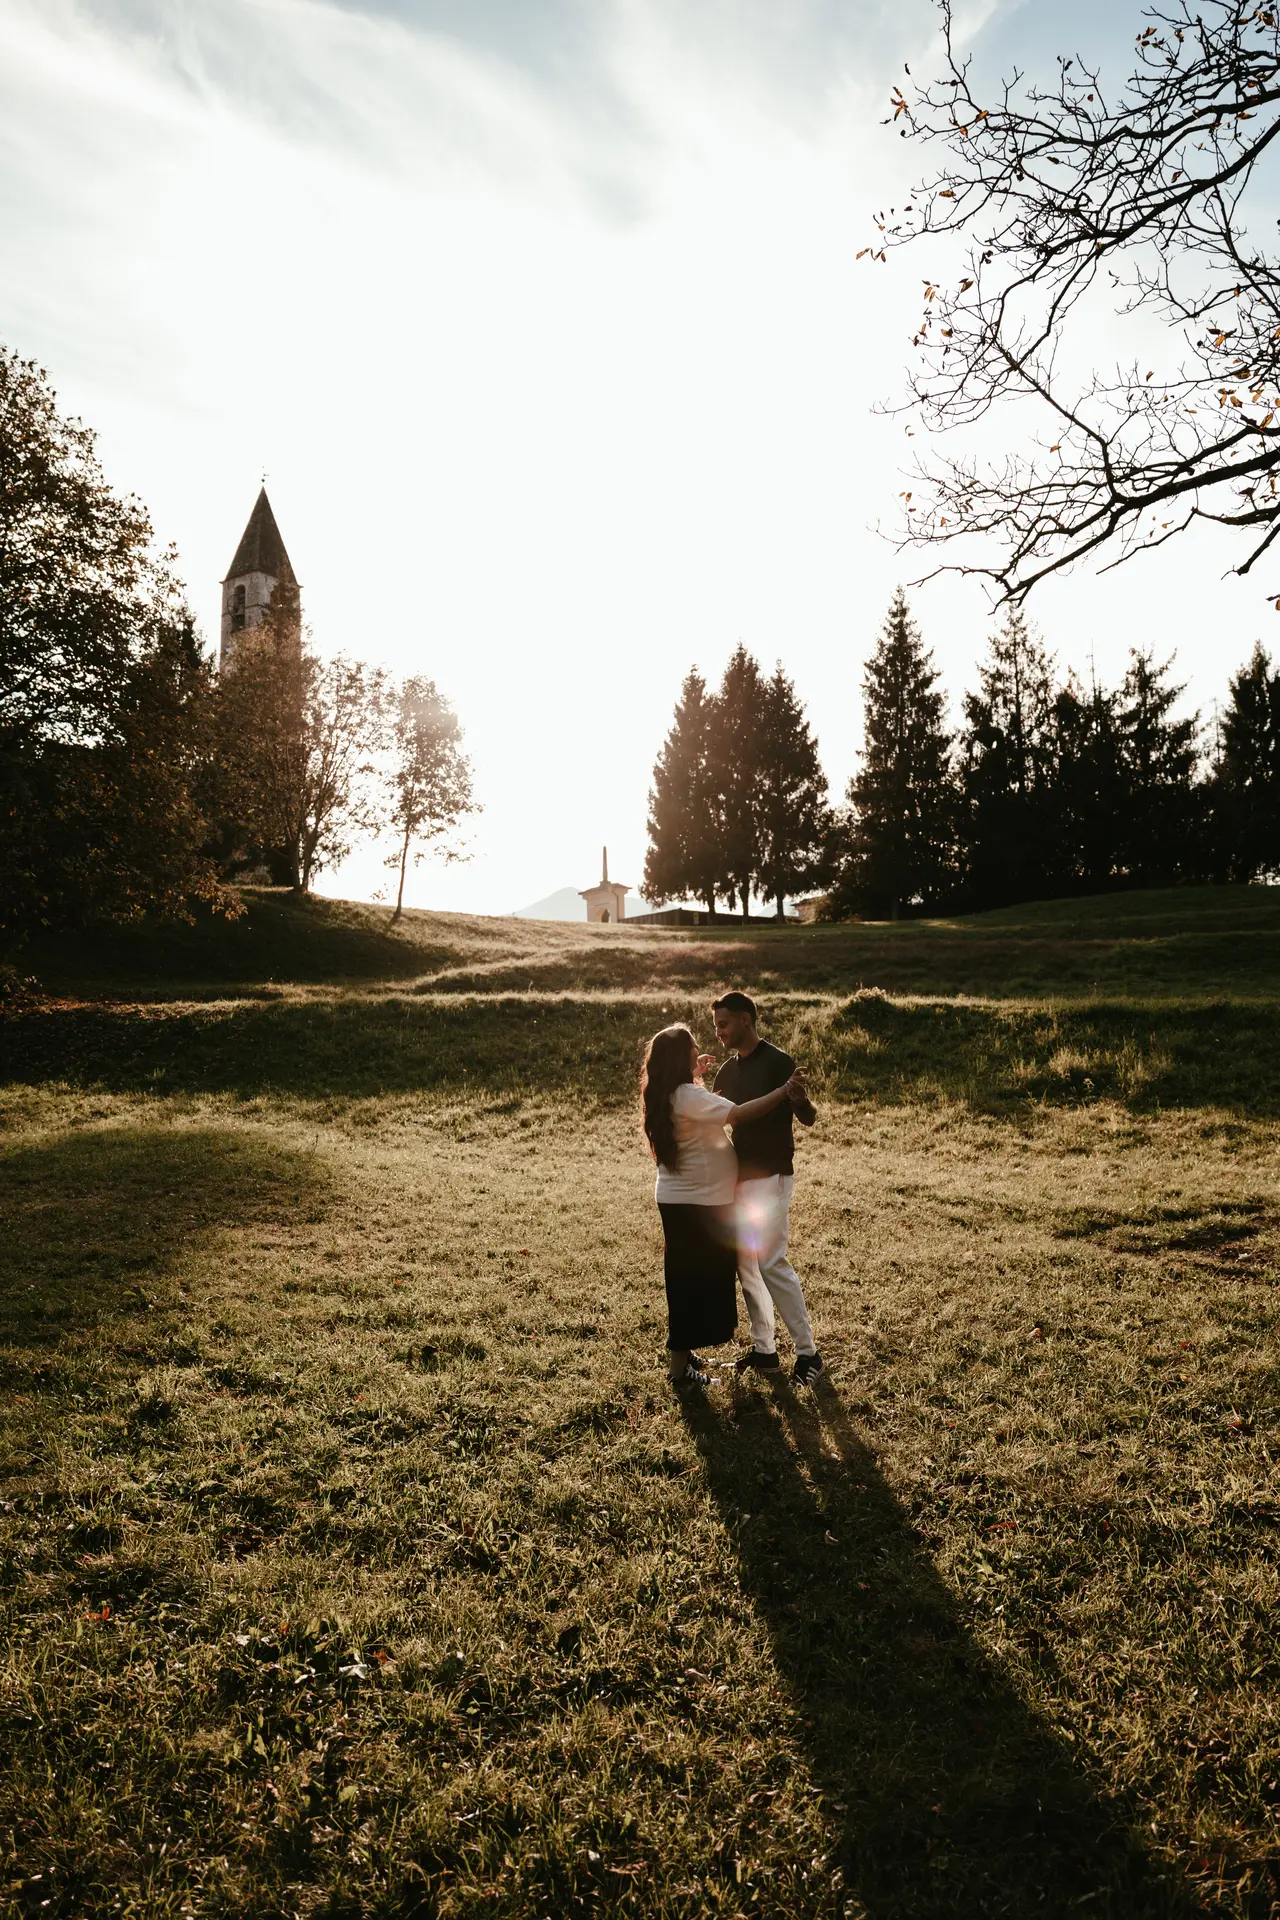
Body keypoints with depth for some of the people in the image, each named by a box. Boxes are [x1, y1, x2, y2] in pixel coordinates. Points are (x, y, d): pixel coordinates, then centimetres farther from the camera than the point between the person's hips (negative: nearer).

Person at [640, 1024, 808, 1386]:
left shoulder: (667, 1095, 7)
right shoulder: (687, 1096, -23)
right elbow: (739, 1114, -30)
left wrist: (695, 1075, 22)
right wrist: (784, 1092, -25)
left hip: (677, 1200, 10)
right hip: (699, 1203, -10)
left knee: (687, 1278, 20)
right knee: (696, 1281, 0)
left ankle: (683, 1352, 32)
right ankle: (680, 1367, 8)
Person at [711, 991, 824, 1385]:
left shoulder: (778, 1063, -12)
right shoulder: (728, 1070, 11)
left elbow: (809, 1119, -15)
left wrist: (799, 1098, -37)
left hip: (770, 1176, -8)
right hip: (738, 1175, 8)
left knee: (771, 1262, -11)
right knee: (745, 1262, 10)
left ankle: (808, 1353, -1)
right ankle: (764, 1351, 20)